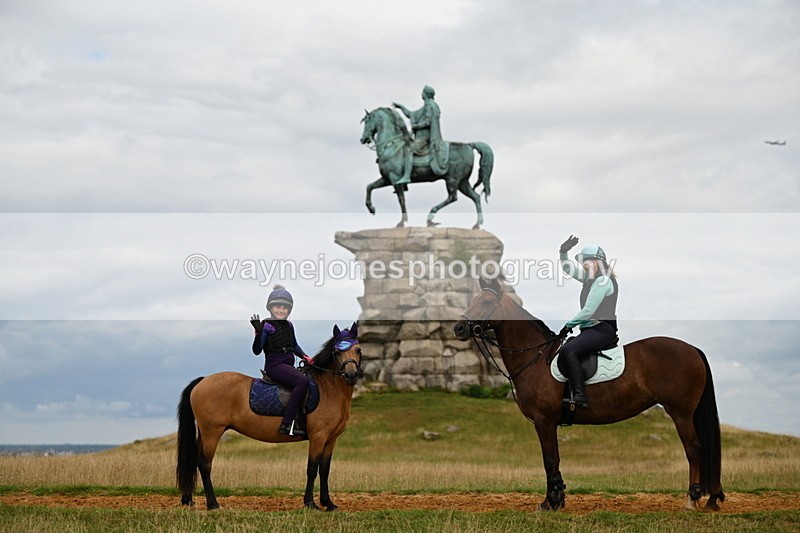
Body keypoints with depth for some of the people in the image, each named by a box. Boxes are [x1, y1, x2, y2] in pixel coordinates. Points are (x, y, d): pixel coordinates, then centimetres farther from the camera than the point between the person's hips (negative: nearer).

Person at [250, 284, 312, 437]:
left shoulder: (289, 325, 16)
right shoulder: (266, 325, -5)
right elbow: (257, 351, -11)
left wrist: (304, 356, 12)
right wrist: (258, 333, -25)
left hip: (289, 364, 8)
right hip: (274, 364, -8)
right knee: (302, 381, -30)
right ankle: (287, 424, -30)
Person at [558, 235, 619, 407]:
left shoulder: (603, 280, -11)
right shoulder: (589, 277, 17)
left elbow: (589, 311, -16)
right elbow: (568, 268, 25)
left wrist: (569, 324, -8)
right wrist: (563, 252, 5)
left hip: (602, 329, -10)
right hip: (590, 328, 10)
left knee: (568, 351, -31)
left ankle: (580, 397, -36)